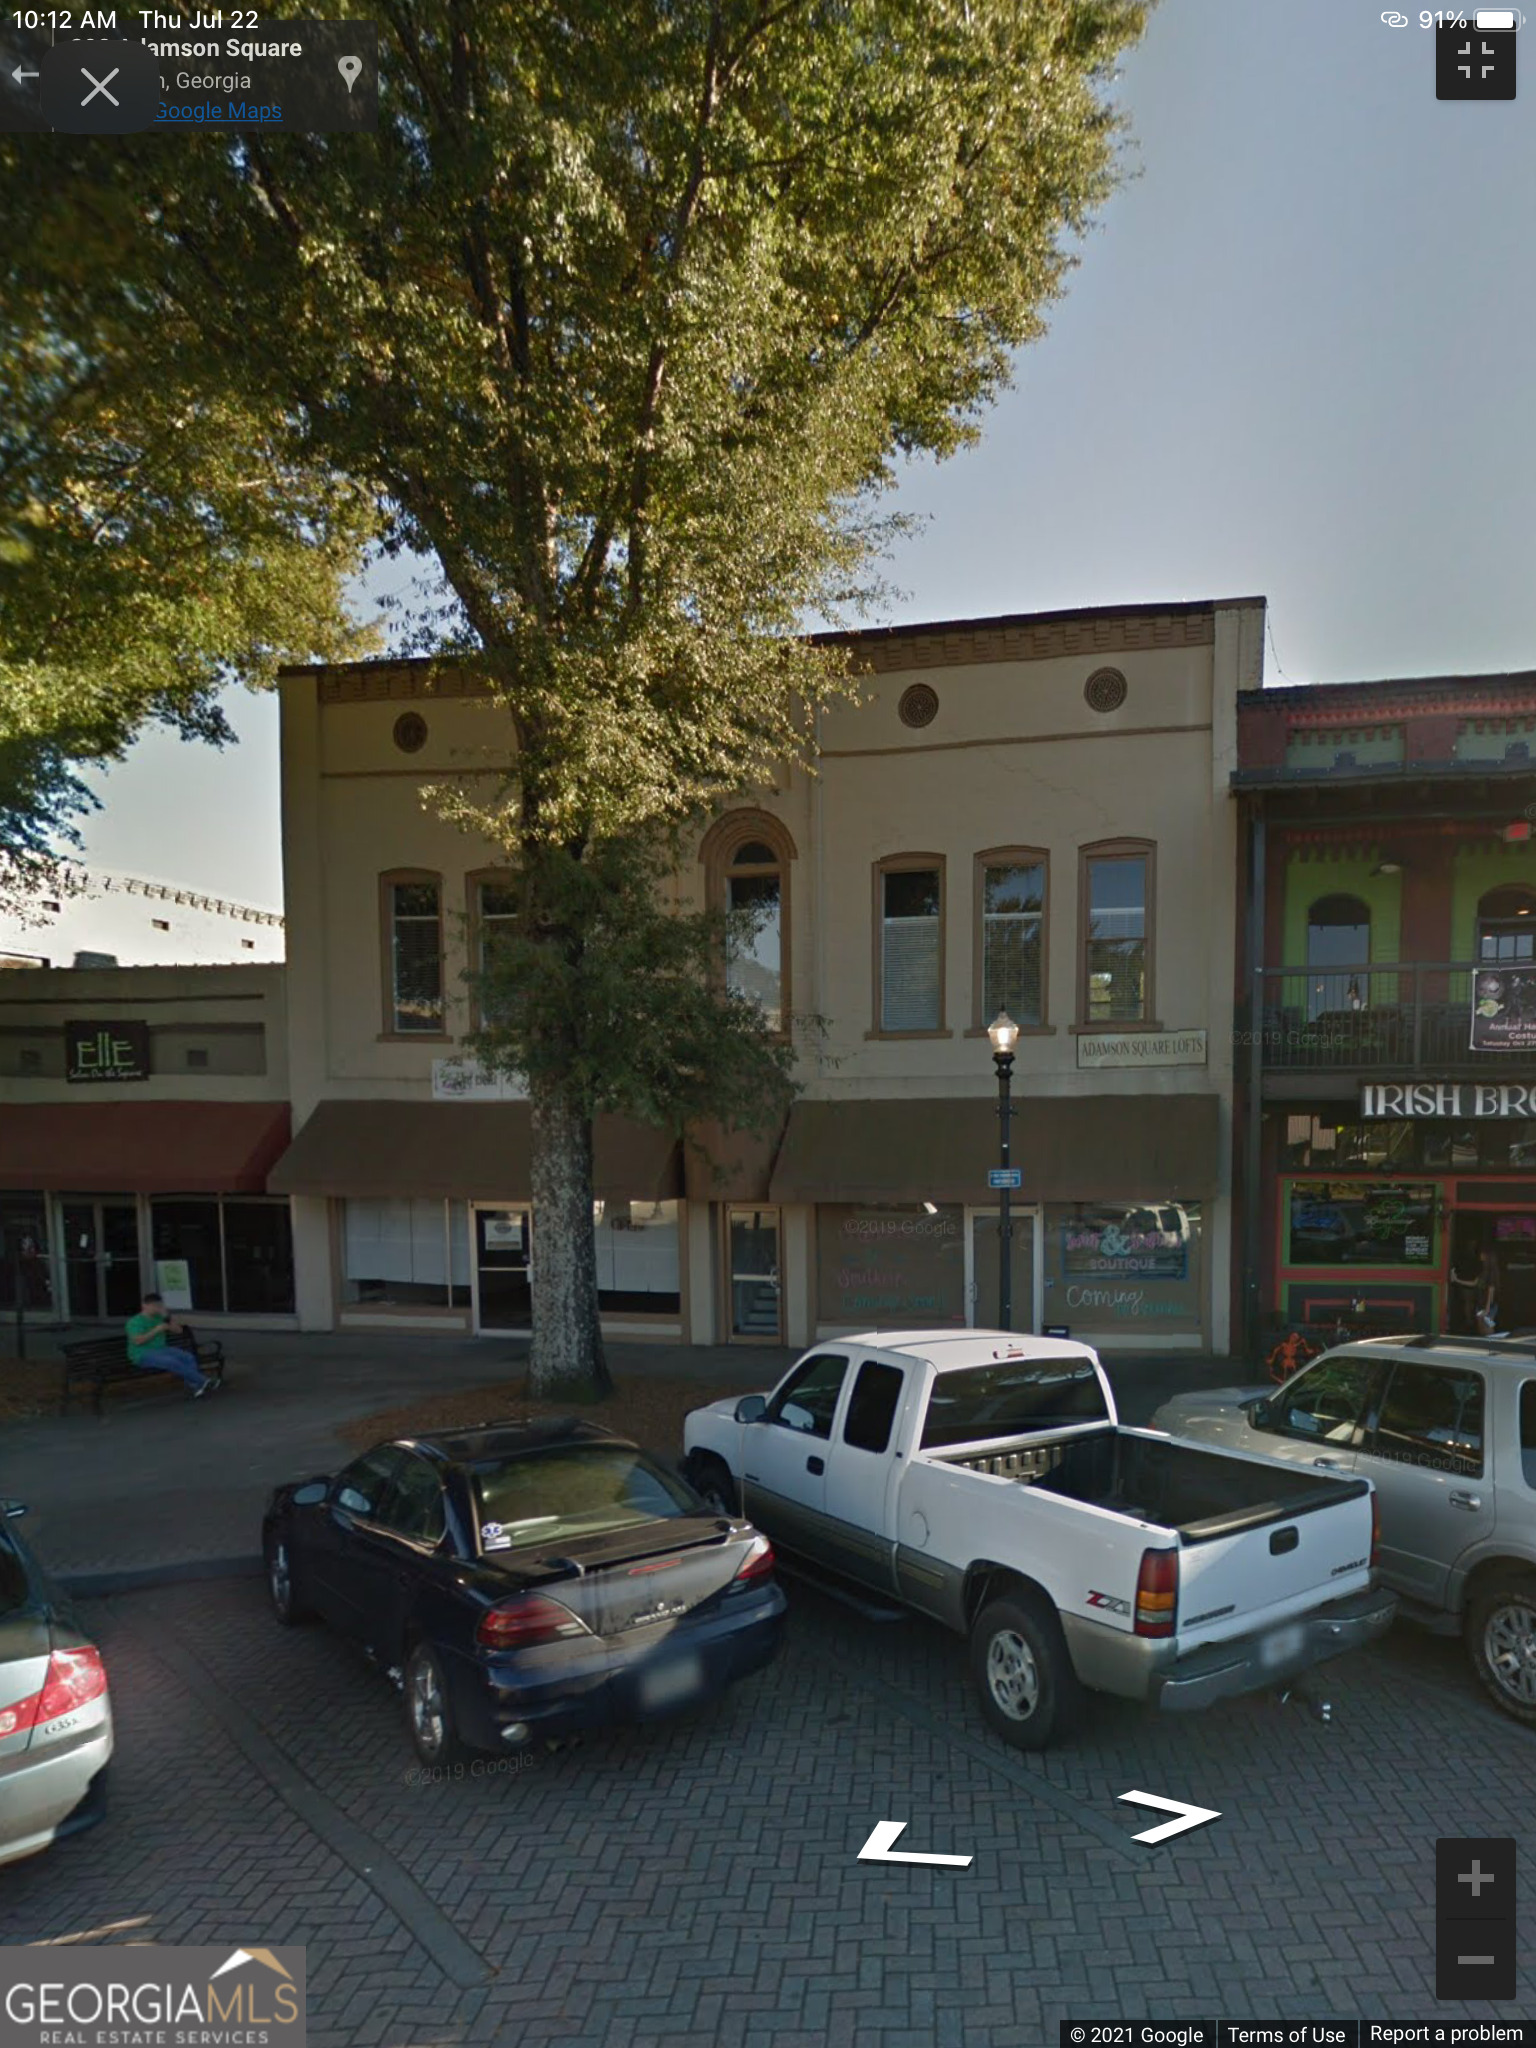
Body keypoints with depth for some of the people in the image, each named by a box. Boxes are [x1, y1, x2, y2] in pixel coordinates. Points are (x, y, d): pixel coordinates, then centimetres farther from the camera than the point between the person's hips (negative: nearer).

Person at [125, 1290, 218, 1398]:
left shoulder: (159, 1318, 15)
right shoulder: (134, 1321, -3)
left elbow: (178, 1331, 12)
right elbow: (137, 1341, -18)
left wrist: (167, 1316, 0)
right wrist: (156, 1330, -17)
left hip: (162, 1349, 6)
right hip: (143, 1354, -6)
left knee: (189, 1357, -22)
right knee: (171, 1361, -34)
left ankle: (196, 1387, -35)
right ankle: (202, 1381, -32)